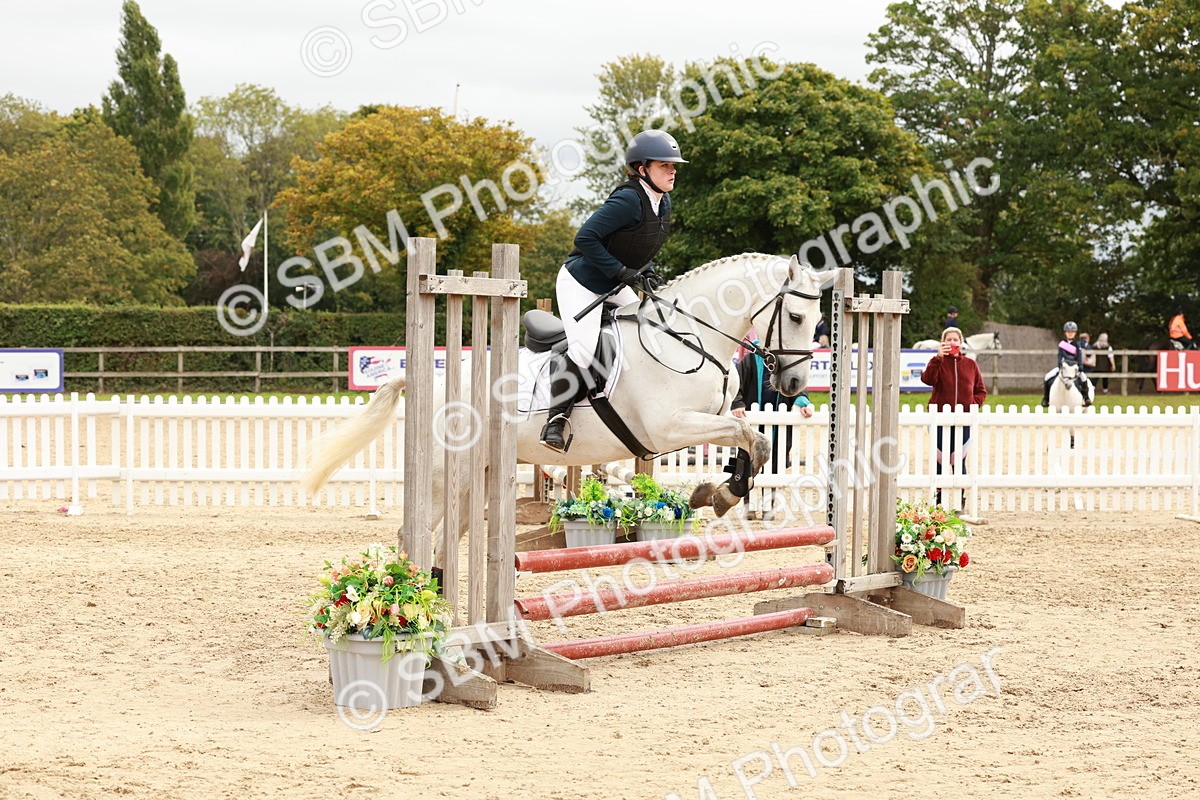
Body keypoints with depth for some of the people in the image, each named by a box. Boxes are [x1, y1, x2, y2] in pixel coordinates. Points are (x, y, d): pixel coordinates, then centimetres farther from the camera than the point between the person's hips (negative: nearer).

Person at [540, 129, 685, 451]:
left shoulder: (663, 203, 2)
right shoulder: (629, 200, -26)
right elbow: (586, 238, -27)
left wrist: (648, 274, -1)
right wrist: (622, 272, -25)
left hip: (614, 289, 9)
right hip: (580, 283, -9)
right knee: (583, 351, -20)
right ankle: (556, 419, -4)